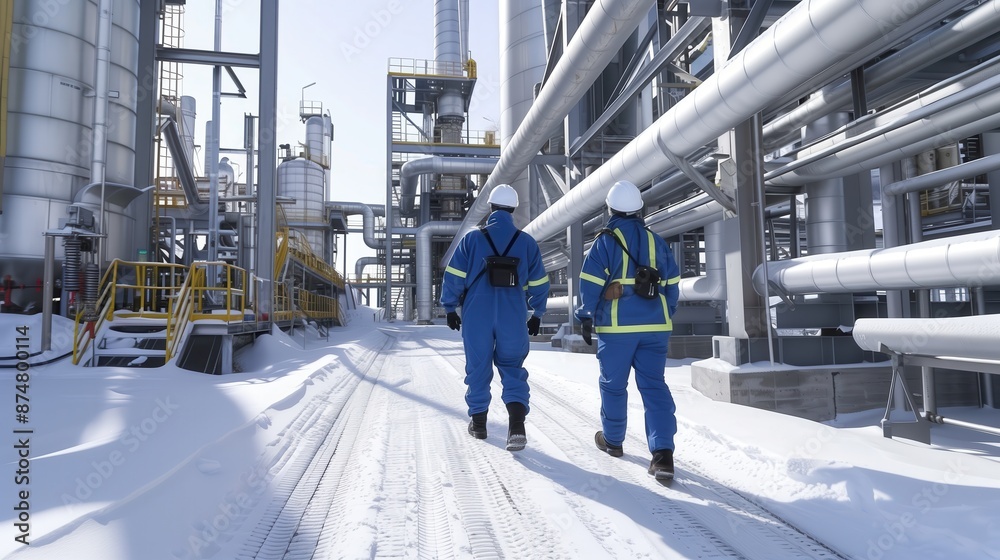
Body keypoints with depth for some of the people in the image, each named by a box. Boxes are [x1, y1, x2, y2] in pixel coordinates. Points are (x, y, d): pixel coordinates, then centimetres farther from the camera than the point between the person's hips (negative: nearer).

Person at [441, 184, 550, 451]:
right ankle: (517, 425, -7)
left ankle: (478, 422, 25)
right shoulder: (527, 242, 4)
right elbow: (539, 284, 8)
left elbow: (454, 276, -3)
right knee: (512, 368, 10)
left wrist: (450, 308, 8)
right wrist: (537, 314, 19)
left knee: (478, 367, 13)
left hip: (477, 316, -1)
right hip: (513, 318, 1)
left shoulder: (472, 238, -1)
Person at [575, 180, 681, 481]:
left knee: (613, 384, 12)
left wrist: (586, 318, 0)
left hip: (616, 326, -3)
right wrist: (665, 317, 23)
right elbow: (672, 284, 14)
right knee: (654, 386, 4)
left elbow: (591, 284, -9)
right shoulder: (656, 241, 10)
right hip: (654, 326, 4)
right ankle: (663, 452, -7)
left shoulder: (605, 241, -5)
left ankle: (613, 440, 28)